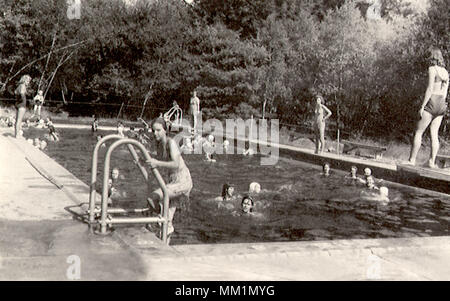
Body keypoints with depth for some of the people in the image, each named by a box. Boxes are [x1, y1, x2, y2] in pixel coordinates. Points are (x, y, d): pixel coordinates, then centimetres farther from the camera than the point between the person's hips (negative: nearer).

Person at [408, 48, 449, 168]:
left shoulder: (432, 69, -9)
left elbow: (430, 89, -15)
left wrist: (422, 106, -14)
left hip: (432, 102, -7)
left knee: (418, 132, -3)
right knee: (434, 134, 7)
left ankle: (412, 160, -3)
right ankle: (432, 162, 5)